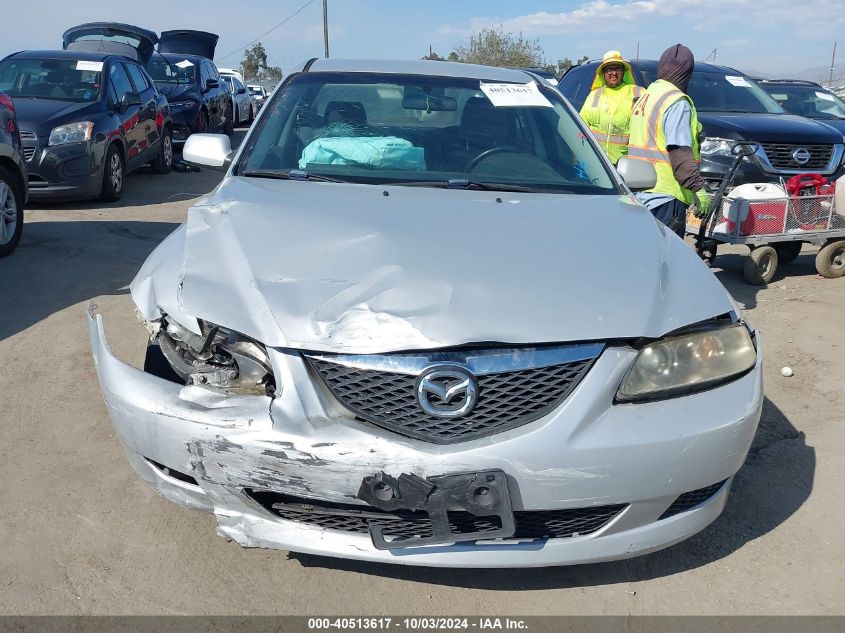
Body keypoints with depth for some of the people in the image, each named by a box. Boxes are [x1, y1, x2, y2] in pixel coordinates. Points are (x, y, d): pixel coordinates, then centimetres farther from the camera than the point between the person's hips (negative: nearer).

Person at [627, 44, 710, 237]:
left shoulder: (644, 98, 16)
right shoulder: (677, 102, -13)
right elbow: (680, 153, -21)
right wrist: (699, 189, -23)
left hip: (640, 193, 9)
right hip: (665, 195, -9)